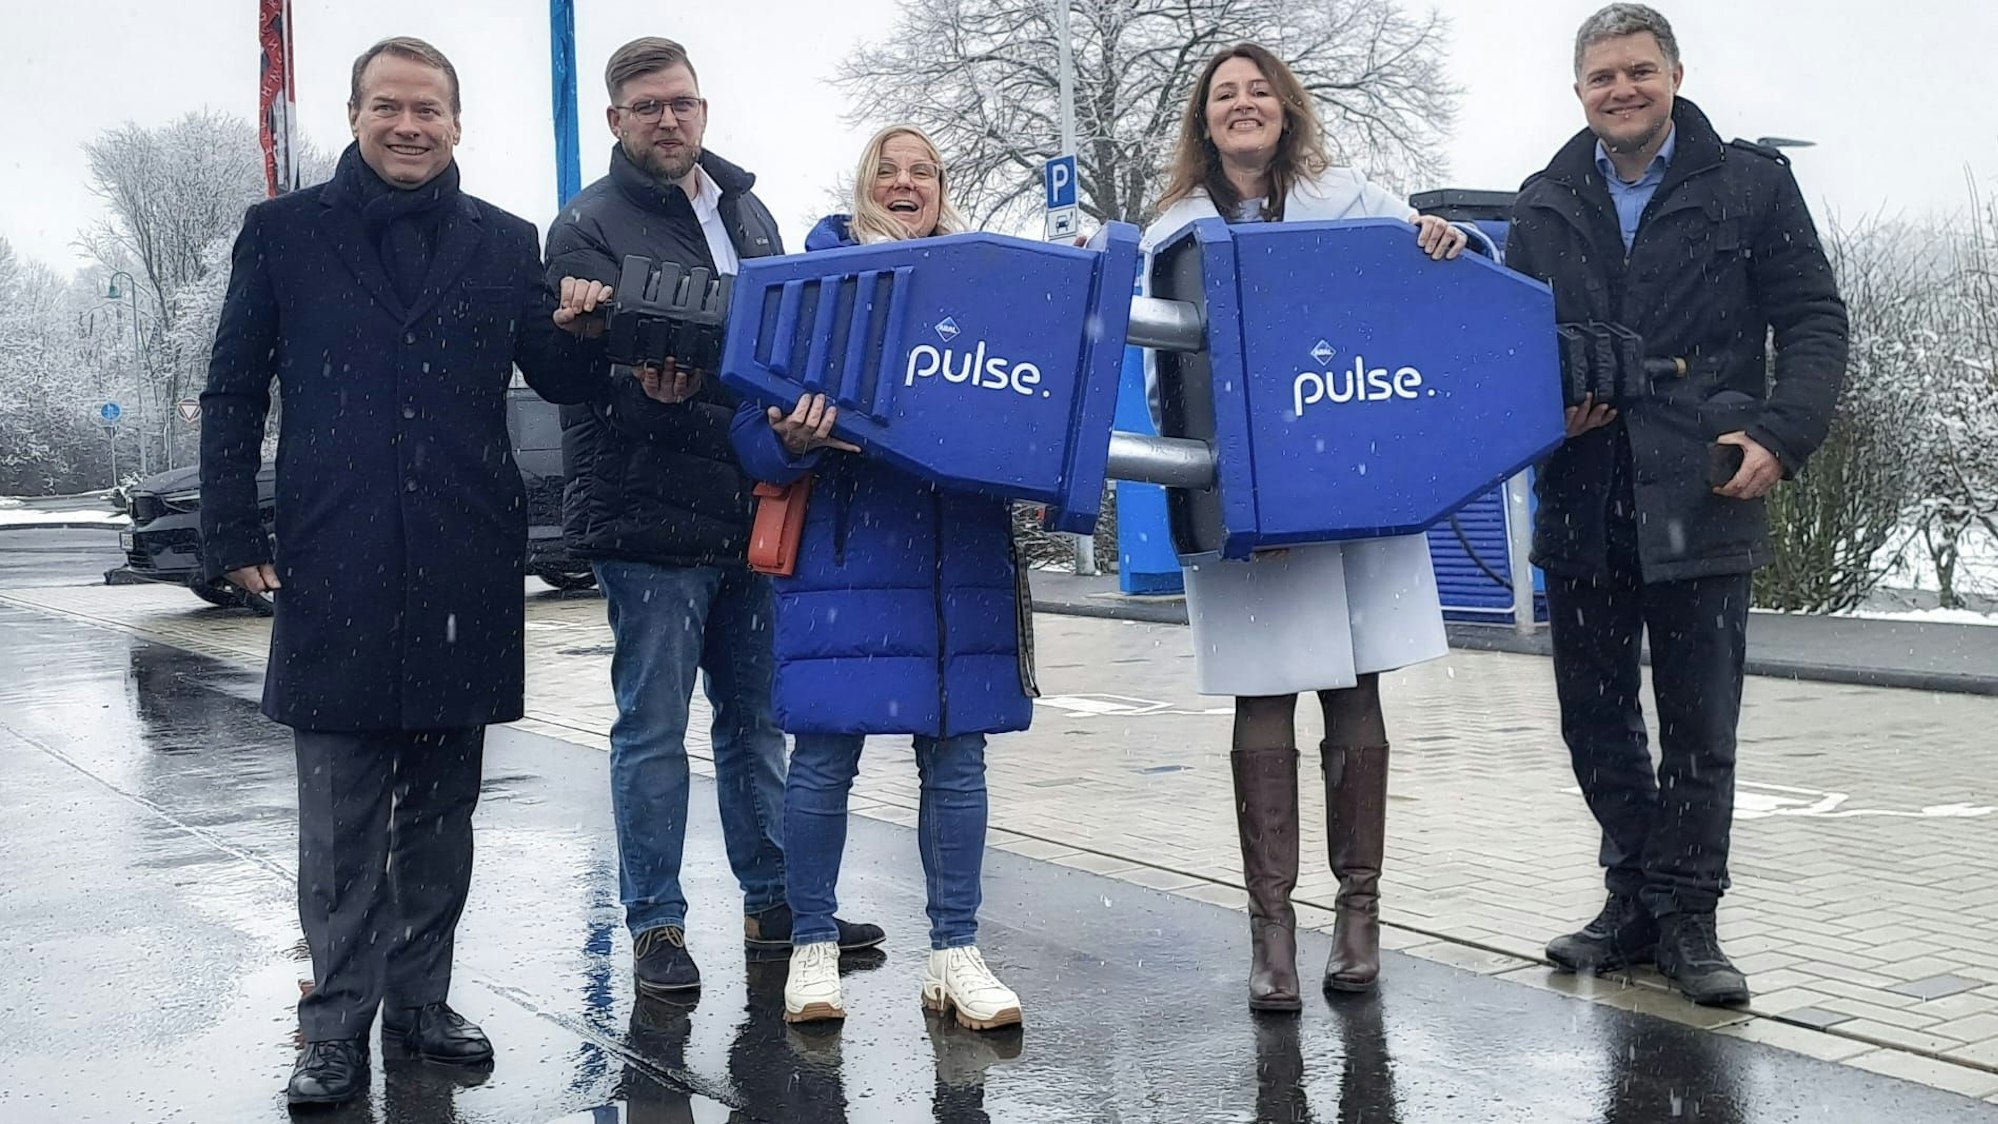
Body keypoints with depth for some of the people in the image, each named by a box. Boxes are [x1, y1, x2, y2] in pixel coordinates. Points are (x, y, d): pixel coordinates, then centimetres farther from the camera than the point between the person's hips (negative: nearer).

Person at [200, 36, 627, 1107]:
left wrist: (578, 331, -13)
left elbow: (557, 379, 10)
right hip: (335, 566, -2)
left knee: (441, 806, 11)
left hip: (463, 567, 2)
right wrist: (234, 535, 1)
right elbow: (233, 395, 7)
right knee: (340, 816, 1)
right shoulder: (283, 232, 5)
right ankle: (339, 1024, 10)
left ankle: (420, 998, 23)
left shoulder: (504, 243, 9)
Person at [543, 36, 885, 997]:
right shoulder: (587, 228, -3)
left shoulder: (746, 211, 16)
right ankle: (655, 925, 10)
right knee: (653, 728, 1)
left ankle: (775, 903, 23)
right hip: (648, 519, -6)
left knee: (756, 718, 13)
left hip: (751, 515, 6)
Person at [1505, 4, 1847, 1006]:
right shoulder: (1543, 207, 12)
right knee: (1596, 719, 10)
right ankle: (1633, 898, 26)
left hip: (1701, 501, -3)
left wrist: (1780, 436, -12)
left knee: (1699, 725, 2)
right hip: (1582, 502, 3)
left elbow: (1814, 322, 2)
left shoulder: (1752, 184, 4)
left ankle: (1687, 916, 15)